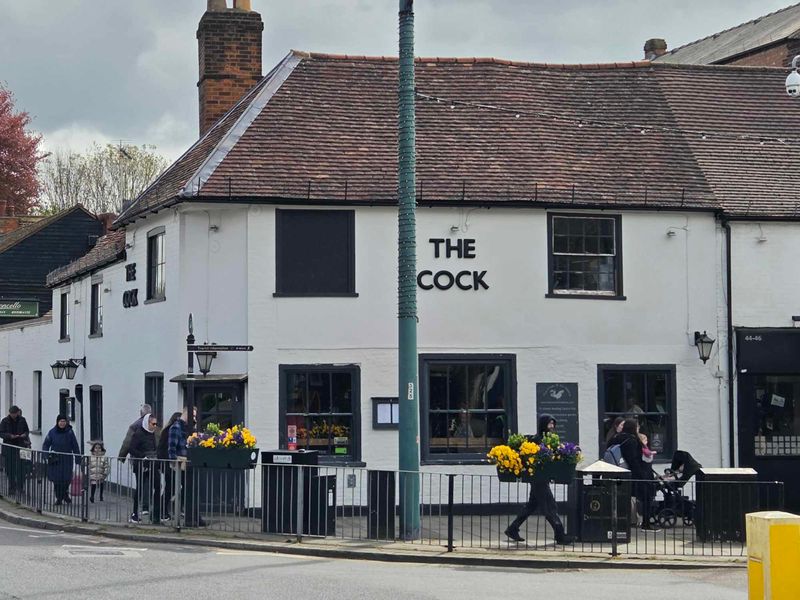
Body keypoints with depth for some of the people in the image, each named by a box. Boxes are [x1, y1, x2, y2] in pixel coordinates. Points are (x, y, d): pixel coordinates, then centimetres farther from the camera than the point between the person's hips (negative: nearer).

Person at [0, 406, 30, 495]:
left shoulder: (22, 420, 4)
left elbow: (27, 431, 13)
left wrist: (25, 434, -11)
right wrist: (10, 436, -19)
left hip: (20, 447, 1)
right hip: (9, 448, -1)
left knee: (21, 468, -4)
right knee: (10, 469, 4)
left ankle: (20, 487, 4)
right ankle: (12, 487, 14)